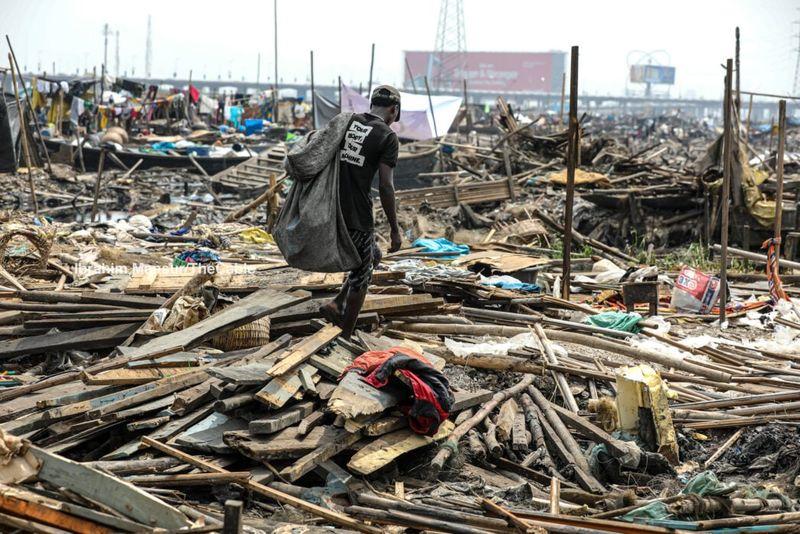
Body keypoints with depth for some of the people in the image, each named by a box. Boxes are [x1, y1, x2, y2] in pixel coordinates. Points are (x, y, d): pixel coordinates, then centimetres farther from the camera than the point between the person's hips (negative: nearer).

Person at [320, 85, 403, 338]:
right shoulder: (388, 138, -7)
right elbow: (385, 187, -12)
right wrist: (394, 229, -5)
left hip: (331, 210, 7)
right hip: (357, 216, -7)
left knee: (373, 257, 26)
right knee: (360, 275, 10)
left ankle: (336, 305, 16)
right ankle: (345, 336, 15)